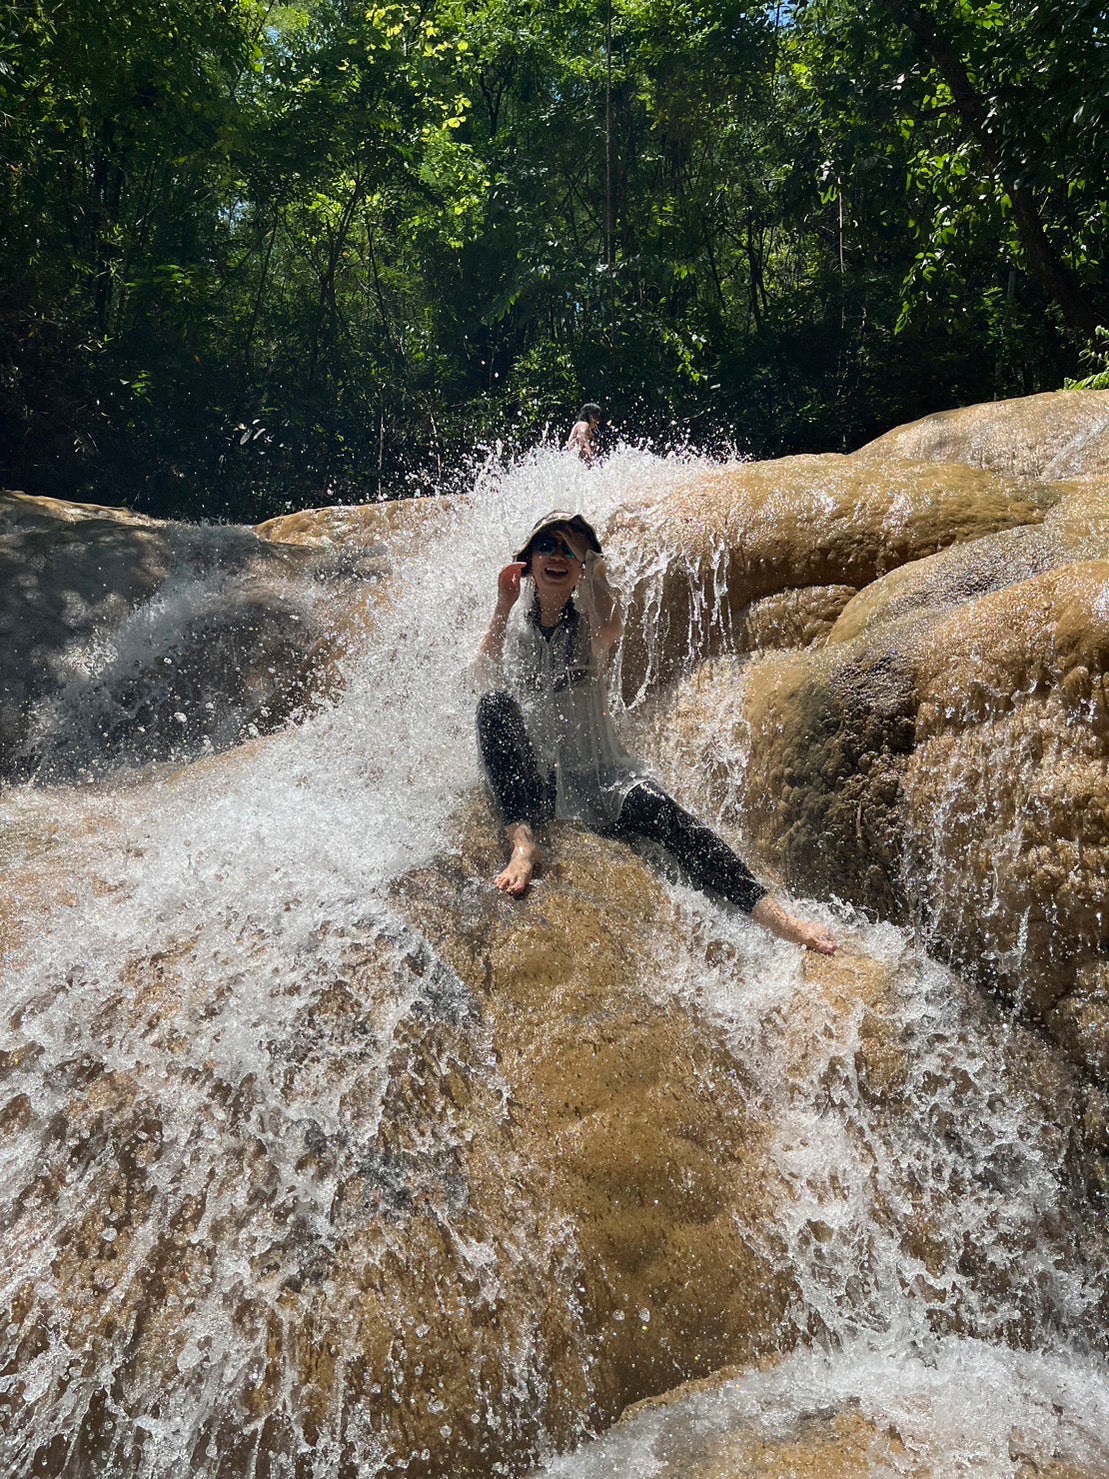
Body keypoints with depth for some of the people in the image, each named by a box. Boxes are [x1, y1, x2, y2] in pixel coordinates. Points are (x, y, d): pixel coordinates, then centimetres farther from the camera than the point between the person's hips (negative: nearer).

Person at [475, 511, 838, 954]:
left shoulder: (590, 623, 7)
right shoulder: (514, 623, 9)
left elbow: (612, 628, -20)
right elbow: (486, 673, -12)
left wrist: (591, 563, -22)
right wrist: (503, 607, -22)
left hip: (596, 772, 0)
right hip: (529, 781, 0)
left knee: (658, 809, -29)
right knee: (495, 703, -29)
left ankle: (776, 917, -35)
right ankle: (522, 843, -36)